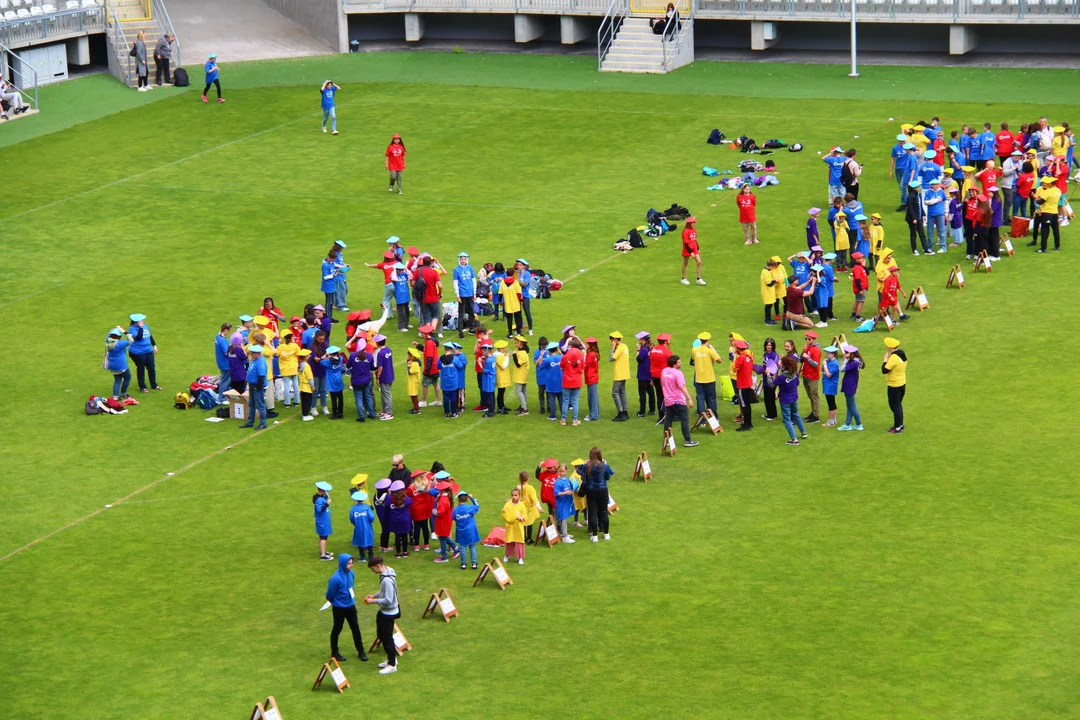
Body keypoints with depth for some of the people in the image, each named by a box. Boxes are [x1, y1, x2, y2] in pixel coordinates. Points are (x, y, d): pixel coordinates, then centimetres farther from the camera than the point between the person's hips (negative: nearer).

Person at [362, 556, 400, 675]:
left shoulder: (387, 580, -30)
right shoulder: (384, 574, 1)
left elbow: (388, 600, -29)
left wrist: (373, 601, -19)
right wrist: (374, 595, 3)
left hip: (389, 613, -10)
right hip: (383, 611, 10)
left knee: (387, 638, 2)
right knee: (381, 635, 21)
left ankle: (392, 665, 14)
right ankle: (391, 659, 35)